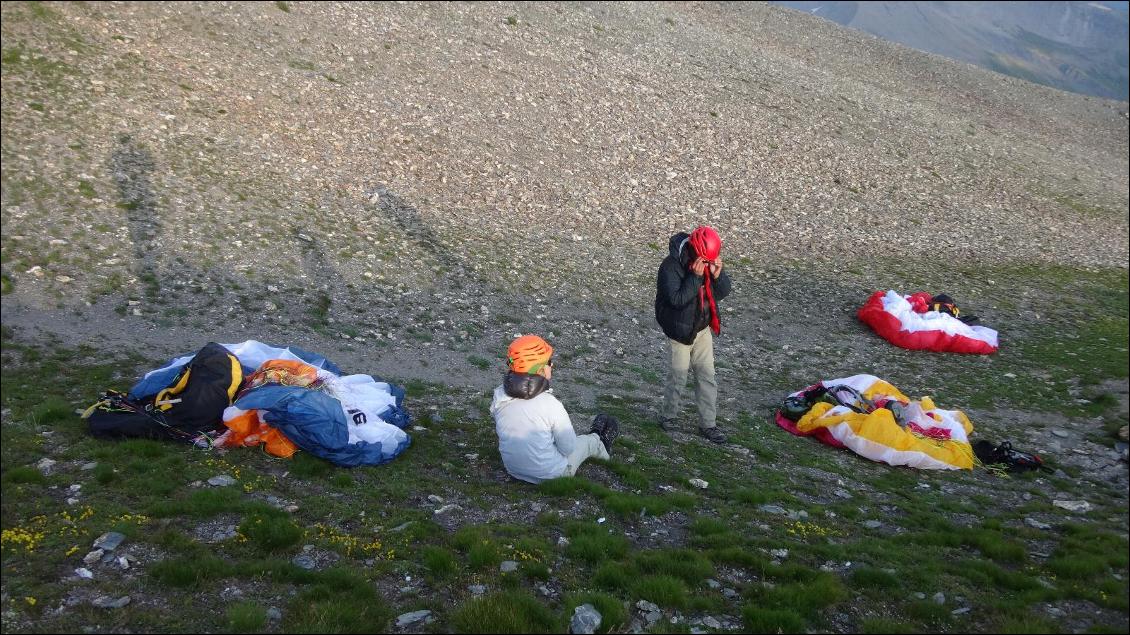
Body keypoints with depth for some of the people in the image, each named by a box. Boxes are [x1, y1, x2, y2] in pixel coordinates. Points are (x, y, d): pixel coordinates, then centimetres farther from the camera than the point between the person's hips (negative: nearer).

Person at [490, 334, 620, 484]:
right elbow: (568, 448, -19)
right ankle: (602, 446, 57)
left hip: (514, 470, 5)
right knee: (589, 441, 24)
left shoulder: (499, 398, -15)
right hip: (551, 475, -5)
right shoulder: (550, 405, -30)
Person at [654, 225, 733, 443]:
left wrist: (718, 274, -20)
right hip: (681, 331, -5)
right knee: (678, 377, 7)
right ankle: (668, 415, 29)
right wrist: (695, 276, -33)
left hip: (703, 328, 6)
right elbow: (677, 299, -30)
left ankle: (708, 424, 18)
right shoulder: (671, 266, -23)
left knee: (707, 377, 8)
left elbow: (723, 292, -2)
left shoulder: (710, 261, -5)